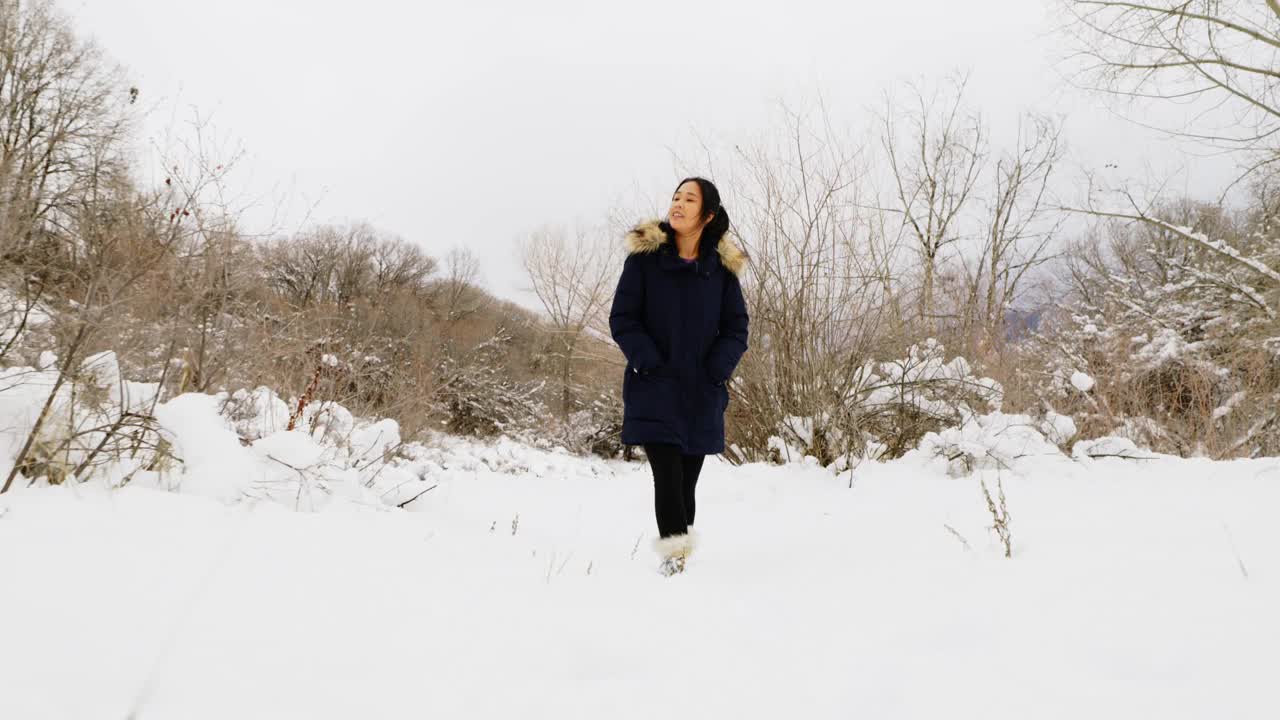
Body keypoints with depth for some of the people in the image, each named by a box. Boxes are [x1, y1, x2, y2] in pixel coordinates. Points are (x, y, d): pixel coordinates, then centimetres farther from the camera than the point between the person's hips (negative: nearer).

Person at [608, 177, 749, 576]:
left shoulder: (722, 267, 5)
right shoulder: (644, 256, -2)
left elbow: (736, 329, 7)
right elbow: (622, 319, -3)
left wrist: (716, 370, -7)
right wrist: (650, 363, -13)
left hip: (701, 394, 3)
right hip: (654, 391, -2)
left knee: (687, 479, 8)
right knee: (667, 475, -13)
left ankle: (678, 554, 19)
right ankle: (674, 552, -11)